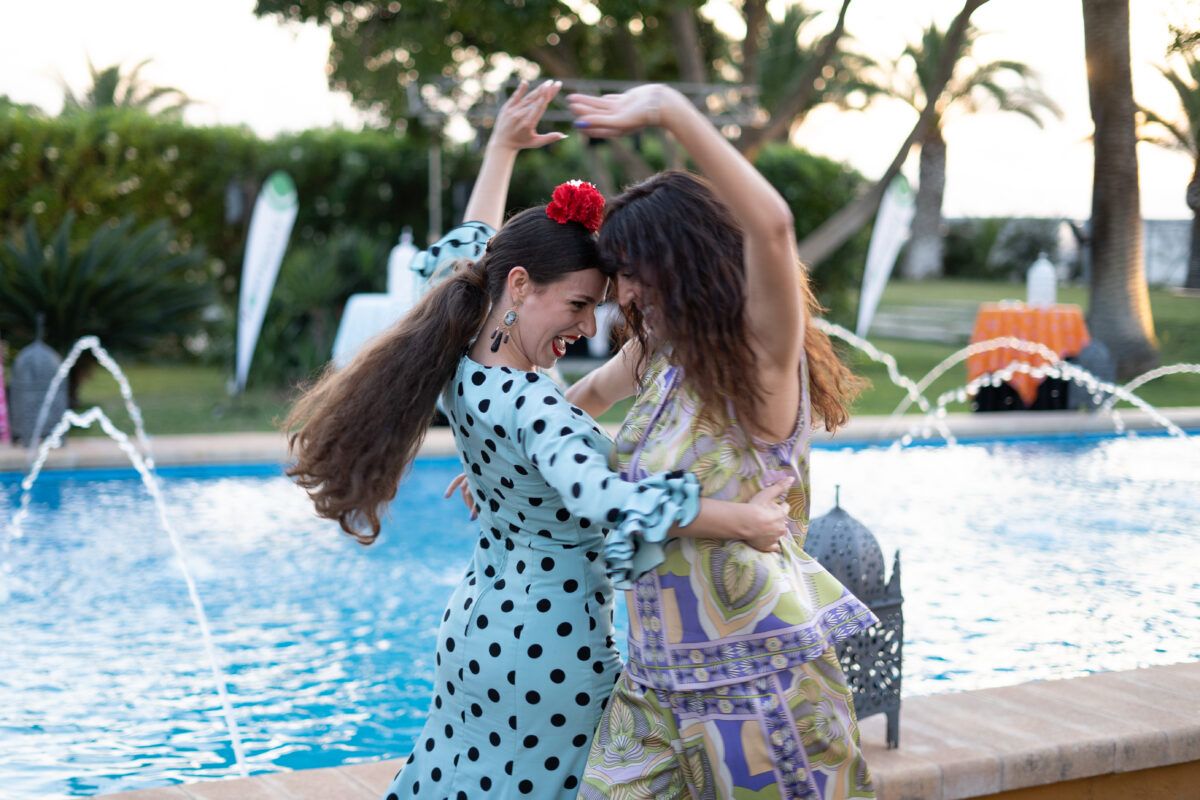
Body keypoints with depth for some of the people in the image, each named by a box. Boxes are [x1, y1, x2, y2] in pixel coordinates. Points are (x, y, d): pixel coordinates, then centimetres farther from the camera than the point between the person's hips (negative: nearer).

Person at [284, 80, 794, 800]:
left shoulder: (462, 368, -2)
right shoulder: (532, 408, -28)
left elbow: (463, 259, 16)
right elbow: (605, 502, -43)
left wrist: (503, 148, 20)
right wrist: (745, 520, -37)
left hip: (480, 626, 9)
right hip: (553, 651, -9)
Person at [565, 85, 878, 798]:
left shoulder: (764, 360, -15)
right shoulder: (657, 355, 7)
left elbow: (771, 226, -34)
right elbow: (591, 394, 32)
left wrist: (671, 109, -35)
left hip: (759, 679, -7)